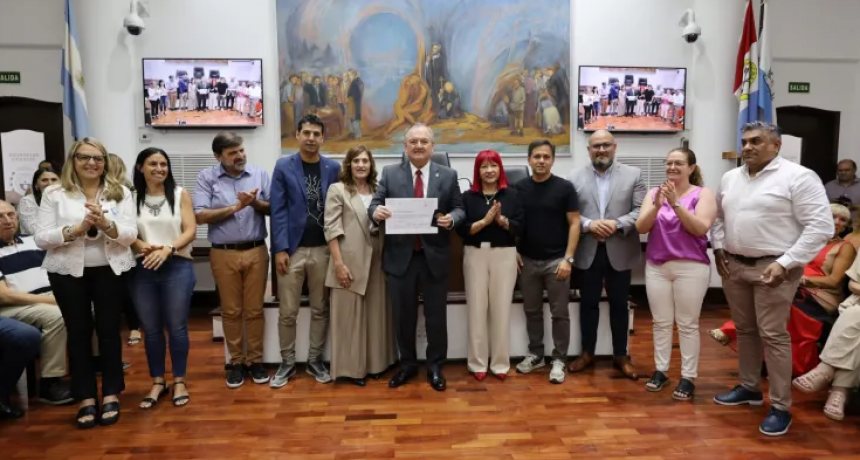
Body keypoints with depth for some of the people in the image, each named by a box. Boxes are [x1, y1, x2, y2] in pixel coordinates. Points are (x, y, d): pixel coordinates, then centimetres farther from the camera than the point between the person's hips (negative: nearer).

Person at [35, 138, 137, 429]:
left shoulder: (120, 192, 2)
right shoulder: (54, 194, 1)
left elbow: (130, 235, -5)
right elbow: (41, 238, -4)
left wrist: (106, 224, -24)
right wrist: (76, 229, -20)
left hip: (110, 271, 0)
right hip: (68, 272, 0)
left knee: (109, 329, 6)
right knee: (78, 332, 7)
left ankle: (111, 394, 19)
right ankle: (85, 397, 18)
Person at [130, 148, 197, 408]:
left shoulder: (180, 194, 3)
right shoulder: (131, 198, 6)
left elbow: (190, 230, -4)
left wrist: (167, 249, -18)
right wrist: (142, 246, -18)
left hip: (177, 267, -1)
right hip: (143, 269, 2)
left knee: (177, 327, 4)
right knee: (151, 329, 10)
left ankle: (179, 381, 19)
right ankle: (158, 382, 24)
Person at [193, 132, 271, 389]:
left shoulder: (260, 174, 5)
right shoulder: (207, 178, 0)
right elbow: (200, 216, -8)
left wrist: (255, 203, -15)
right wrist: (235, 207, -13)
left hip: (256, 251, 1)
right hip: (224, 254, -1)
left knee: (254, 309, 8)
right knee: (231, 311, 9)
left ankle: (255, 360, 21)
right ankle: (236, 362, 22)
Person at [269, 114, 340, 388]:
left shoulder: (333, 168, 5)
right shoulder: (283, 167, 1)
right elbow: (278, 211, -3)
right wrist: (280, 249, -10)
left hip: (323, 249, 2)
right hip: (292, 249, -1)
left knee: (320, 310, 10)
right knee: (287, 312, 5)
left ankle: (315, 361, 23)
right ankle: (287, 363, 20)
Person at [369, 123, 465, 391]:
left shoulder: (448, 175, 4)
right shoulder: (390, 173, 4)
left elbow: (459, 209, 4)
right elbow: (375, 203, -2)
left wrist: (451, 218, -19)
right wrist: (376, 211, -25)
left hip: (435, 256, 0)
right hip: (401, 256, 1)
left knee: (436, 315, 9)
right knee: (403, 315, 12)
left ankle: (435, 367, 26)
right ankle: (407, 364, 31)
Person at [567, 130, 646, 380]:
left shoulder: (633, 174, 3)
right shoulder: (575, 177, 4)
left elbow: (641, 211, -4)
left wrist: (618, 224, -18)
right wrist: (588, 224, -17)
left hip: (620, 252, 0)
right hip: (587, 252, 1)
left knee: (619, 305, 10)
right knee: (589, 303, 11)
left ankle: (621, 355, 24)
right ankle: (587, 353, 24)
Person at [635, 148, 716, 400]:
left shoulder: (703, 193, -2)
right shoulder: (654, 192, 6)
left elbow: (701, 228, -13)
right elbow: (641, 228, -1)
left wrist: (676, 203, -20)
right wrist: (657, 205, -17)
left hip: (691, 267, -3)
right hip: (656, 266, 3)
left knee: (688, 324, 3)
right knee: (661, 322, 9)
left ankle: (688, 377, 12)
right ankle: (660, 370, 21)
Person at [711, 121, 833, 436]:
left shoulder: (798, 177, -10)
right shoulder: (730, 178, 10)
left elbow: (820, 226, -14)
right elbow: (718, 216, 20)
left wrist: (785, 263, -19)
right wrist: (718, 248, 7)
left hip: (773, 268, -6)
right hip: (733, 266, 6)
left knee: (773, 335, -3)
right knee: (744, 329, 15)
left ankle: (780, 407, 9)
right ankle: (749, 388, 31)